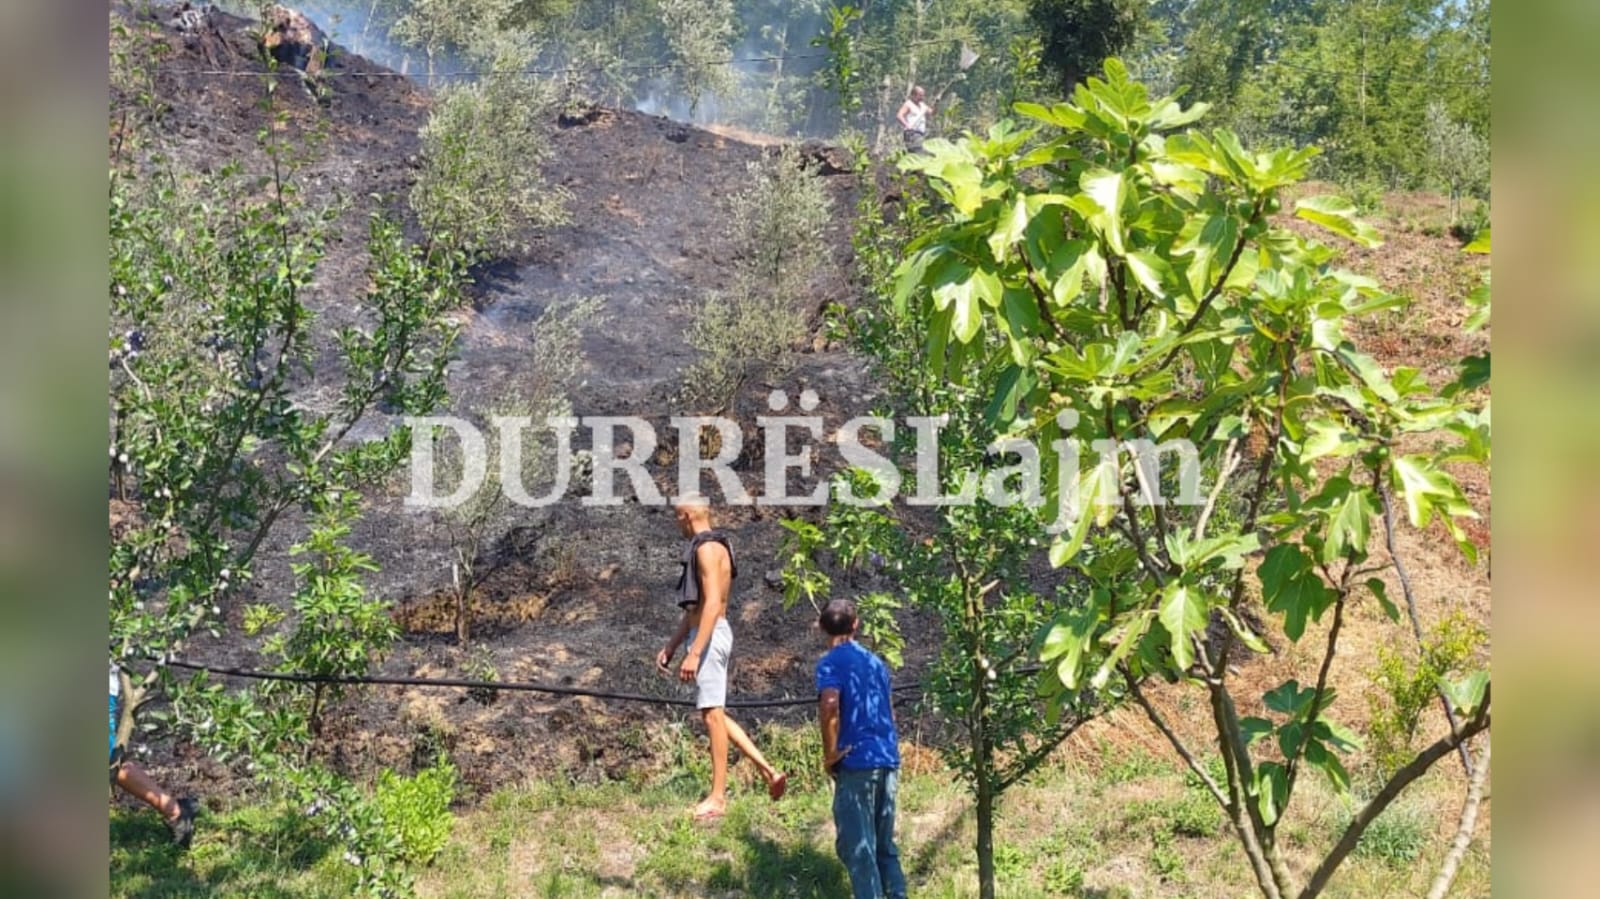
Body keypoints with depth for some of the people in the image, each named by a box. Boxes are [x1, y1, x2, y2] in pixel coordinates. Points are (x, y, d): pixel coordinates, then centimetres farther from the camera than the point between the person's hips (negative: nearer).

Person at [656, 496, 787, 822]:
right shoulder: (704, 549, 18)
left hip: (710, 636, -10)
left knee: (712, 713, -5)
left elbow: (712, 605, -22)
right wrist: (671, 646, 23)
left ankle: (718, 798, 2)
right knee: (714, 713, 13)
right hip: (707, 635, 10)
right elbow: (694, 608, 23)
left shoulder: (708, 548, -13)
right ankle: (768, 771, 13)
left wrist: (694, 653, -26)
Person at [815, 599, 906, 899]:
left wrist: (830, 754, -13)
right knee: (884, 843, 16)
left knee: (856, 845, 0)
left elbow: (830, 706, -23)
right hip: (888, 758, 7)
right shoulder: (875, 661, 16)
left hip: (857, 761, -7)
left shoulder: (830, 663, -6)